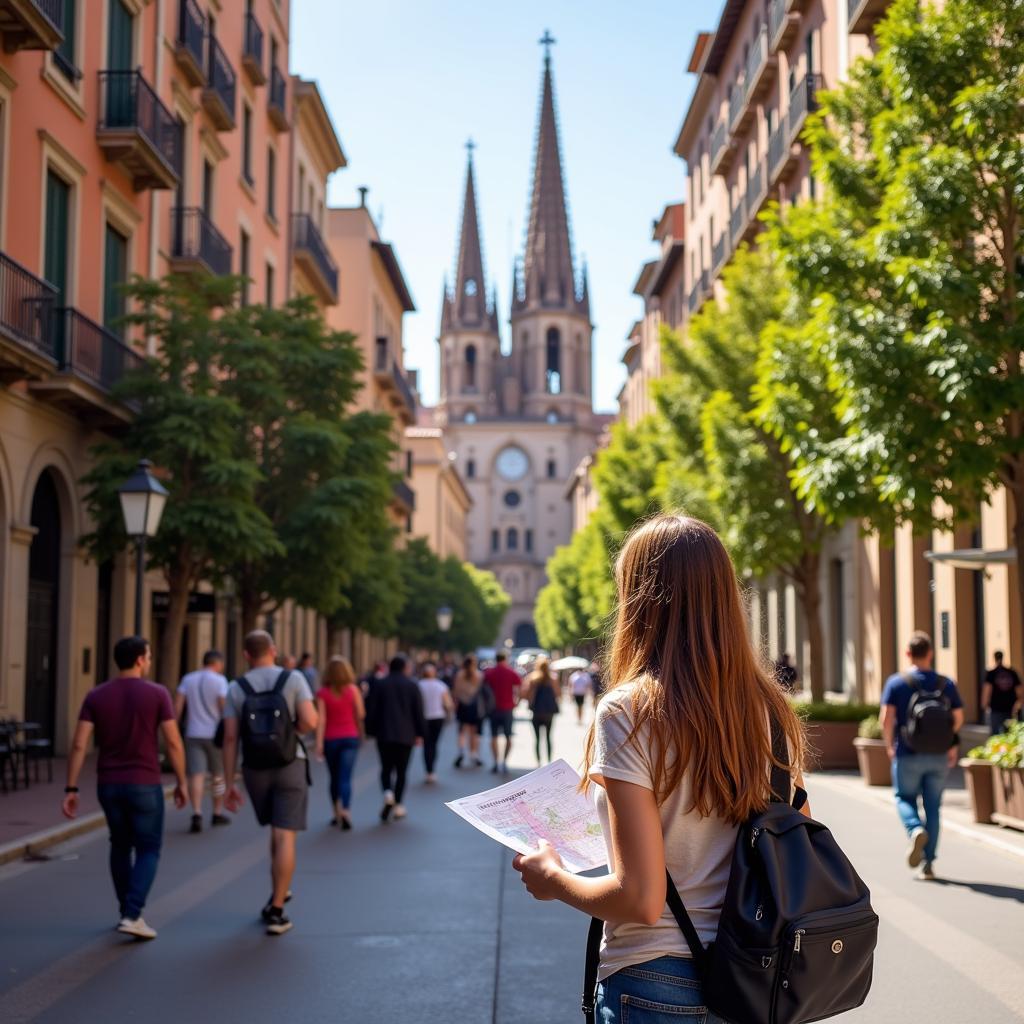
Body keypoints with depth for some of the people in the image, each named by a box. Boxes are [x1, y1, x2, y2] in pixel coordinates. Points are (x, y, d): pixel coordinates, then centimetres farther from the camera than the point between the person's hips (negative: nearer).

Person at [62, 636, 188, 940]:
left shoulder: (95, 696, 1)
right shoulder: (156, 693, -7)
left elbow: (79, 745, -5)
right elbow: (173, 743, -9)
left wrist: (71, 789, -2)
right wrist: (181, 782, 2)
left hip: (108, 784, 4)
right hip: (144, 784, -4)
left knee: (121, 845, 21)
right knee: (148, 850, 6)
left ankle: (126, 911, 27)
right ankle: (132, 915, -9)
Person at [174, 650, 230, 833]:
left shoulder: (187, 679, 7)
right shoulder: (219, 680, -5)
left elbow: (177, 706, 1)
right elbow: (224, 707, -12)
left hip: (193, 734, 2)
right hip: (214, 734, -2)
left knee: (196, 775, -3)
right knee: (218, 775, 14)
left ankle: (197, 814, -19)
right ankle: (218, 813, 22)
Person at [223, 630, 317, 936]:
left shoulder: (236, 689, 1)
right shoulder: (293, 679, -4)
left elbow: (230, 738, -3)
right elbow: (310, 721, -15)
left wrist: (229, 783, 0)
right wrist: (291, 730, 8)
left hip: (255, 769, 3)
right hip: (289, 765, -3)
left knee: (276, 830, 24)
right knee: (285, 836, -2)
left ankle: (278, 892, 30)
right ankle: (276, 911, -4)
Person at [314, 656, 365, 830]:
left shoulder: (323, 693, -5)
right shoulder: (353, 689, -5)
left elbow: (321, 719, -10)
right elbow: (361, 714, 0)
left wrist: (319, 743, -10)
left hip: (331, 739, 1)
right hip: (350, 737, -1)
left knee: (334, 778, 16)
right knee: (346, 778, -6)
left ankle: (336, 813, 24)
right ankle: (345, 811, -24)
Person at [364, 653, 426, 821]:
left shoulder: (379, 685, 2)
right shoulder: (412, 686, 1)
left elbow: (371, 710, 2)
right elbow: (418, 712, 1)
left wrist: (372, 730, 10)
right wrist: (420, 733, 9)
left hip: (384, 734, 1)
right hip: (406, 736, -1)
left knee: (386, 768, 11)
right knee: (401, 770, 6)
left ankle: (388, 792, -16)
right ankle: (398, 805, 3)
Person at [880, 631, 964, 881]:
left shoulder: (896, 682, -6)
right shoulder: (946, 684, 1)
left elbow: (887, 719, -12)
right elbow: (958, 718, 1)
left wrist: (890, 746, 3)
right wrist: (951, 745, 16)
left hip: (908, 755, -2)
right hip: (939, 757, 2)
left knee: (905, 798, 16)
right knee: (933, 806, 10)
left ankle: (916, 830, -15)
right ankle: (928, 863, 9)